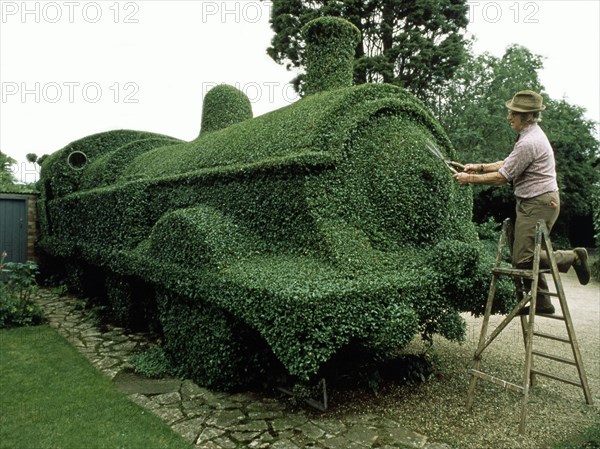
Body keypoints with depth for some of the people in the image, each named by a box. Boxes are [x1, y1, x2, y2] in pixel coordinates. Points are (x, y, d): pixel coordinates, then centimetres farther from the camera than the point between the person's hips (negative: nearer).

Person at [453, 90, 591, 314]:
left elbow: (501, 177, -18)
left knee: (523, 258, -9)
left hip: (538, 204, -10)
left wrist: (470, 179, -9)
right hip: (533, 203, 10)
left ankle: (573, 257, 6)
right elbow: (508, 163, 20)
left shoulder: (529, 143, -20)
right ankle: (541, 301, 20)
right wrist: (480, 167, 11)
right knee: (526, 255, 12)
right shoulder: (532, 134, 14)